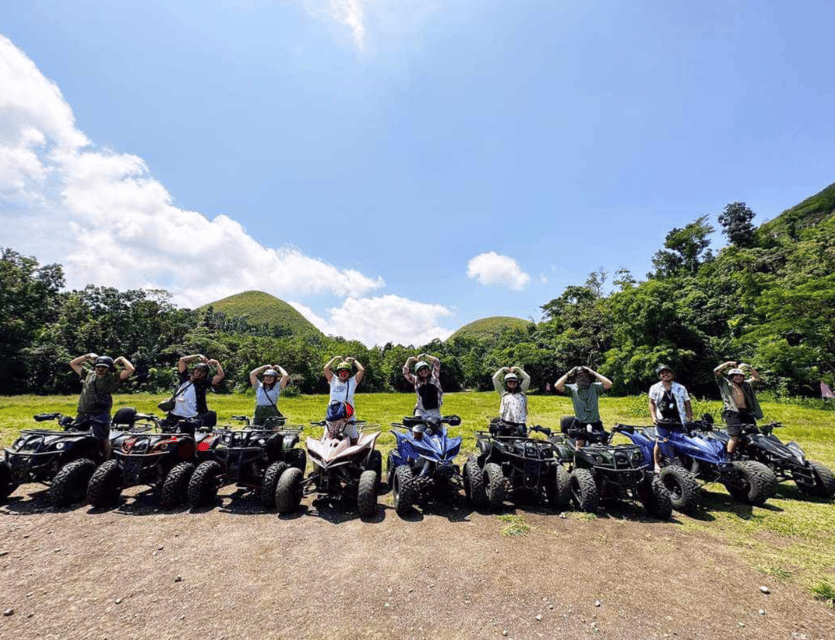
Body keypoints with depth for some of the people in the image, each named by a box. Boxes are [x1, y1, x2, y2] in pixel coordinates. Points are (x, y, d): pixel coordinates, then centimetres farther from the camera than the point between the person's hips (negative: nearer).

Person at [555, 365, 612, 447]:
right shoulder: (572, 388, 1)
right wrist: (568, 374, -6)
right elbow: (557, 386, -13)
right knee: (579, 444, -10)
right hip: (580, 423, -1)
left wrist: (594, 373, -7)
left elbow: (608, 384, -13)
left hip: (595, 423, 1)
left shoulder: (595, 387, 4)